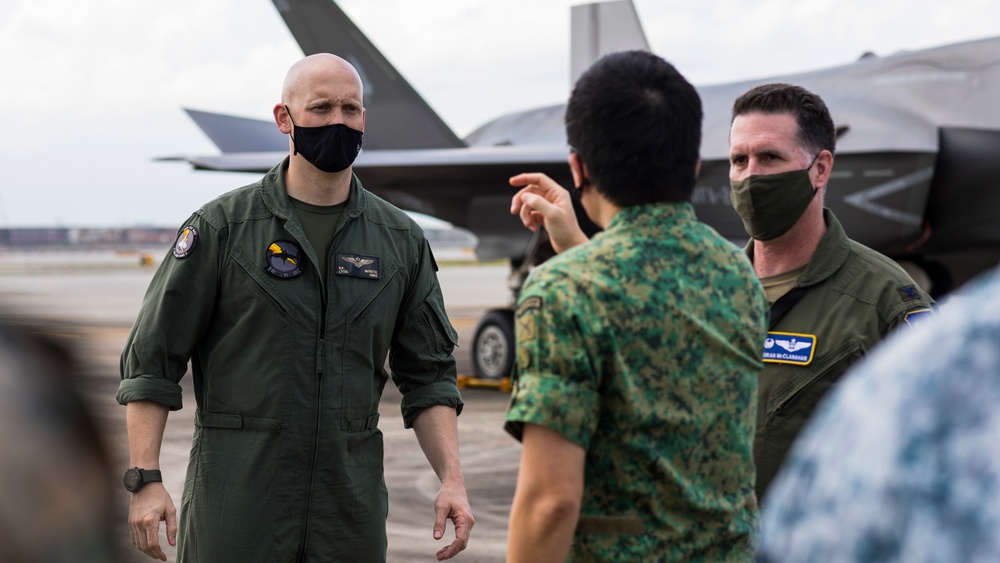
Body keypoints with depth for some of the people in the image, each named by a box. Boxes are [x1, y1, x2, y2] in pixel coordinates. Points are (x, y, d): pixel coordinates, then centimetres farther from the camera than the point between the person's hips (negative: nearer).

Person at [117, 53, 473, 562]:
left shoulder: (402, 243, 8)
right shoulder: (221, 227, -1)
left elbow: (428, 376, 11)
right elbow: (151, 363, -1)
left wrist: (451, 479, -2)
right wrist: (146, 480, -10)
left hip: (351, 510, 3)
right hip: (235, 498, -3)